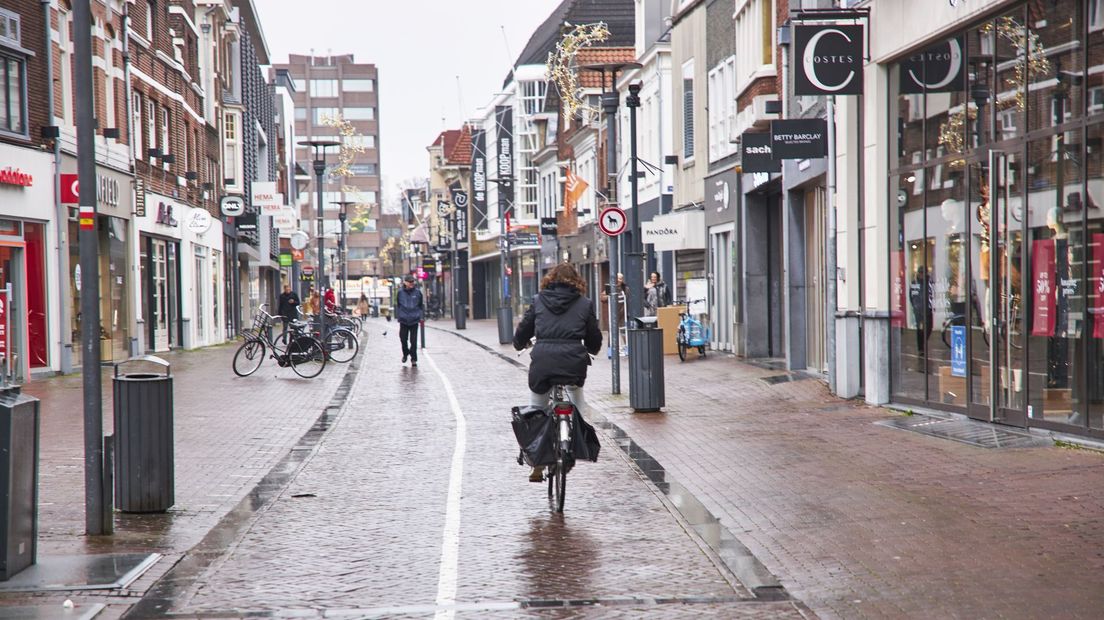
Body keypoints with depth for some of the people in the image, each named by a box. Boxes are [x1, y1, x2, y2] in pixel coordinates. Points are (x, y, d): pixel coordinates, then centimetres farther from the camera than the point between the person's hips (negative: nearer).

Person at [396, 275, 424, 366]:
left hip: (414, 320, -1)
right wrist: (398, 316, 7)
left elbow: (421, 305, 9)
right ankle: (405, 354, 31)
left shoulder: (417, 292, 0)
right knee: (403, 339, 5)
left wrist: (421, 317, 5)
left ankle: (414, 359, 10)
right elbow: (397, 305, 10)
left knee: (413, 341, 0)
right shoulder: (400, 292, 0)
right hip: (404, 320, 1)